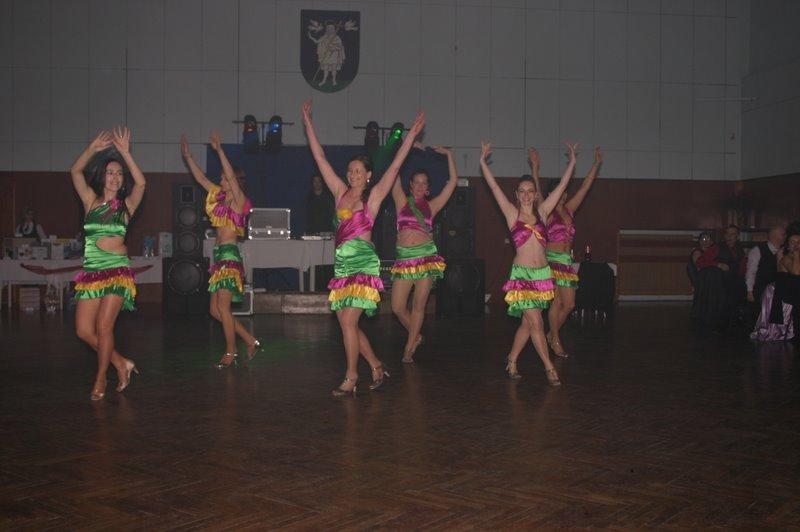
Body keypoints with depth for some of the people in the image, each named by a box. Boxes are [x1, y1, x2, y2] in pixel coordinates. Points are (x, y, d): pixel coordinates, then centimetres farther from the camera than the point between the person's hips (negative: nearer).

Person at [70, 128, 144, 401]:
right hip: (91, 271, 3)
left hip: (117, 270, -3)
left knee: (103, 327, -10)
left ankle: (100, 380, 8)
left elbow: (141, 183, -13)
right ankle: (122, 364, 19)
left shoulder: (126, 205, 5)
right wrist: (93, 148, -11)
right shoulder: (91, 201, 11)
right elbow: (75, 171, 1)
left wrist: (125, 153, -18)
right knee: (84, 331, -1)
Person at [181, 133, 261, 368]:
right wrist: (187, 156, 14)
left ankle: (230, 353, 1)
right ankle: (251, 341, 15)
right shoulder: (220, 197, 16)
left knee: (223, 306, -9)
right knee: (215, 309, 8)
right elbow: (201, 178, 18)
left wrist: (219, 150, -23)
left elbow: (231, 176, -21)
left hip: (229, 254, -9)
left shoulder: (238, 200, -5)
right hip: (219, 254, 9)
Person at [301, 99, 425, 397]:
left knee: (348, 321, -9)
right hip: (342, 262, 5)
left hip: (363, 261, -5)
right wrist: (308, 124, 13)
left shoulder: (374, 196, 2)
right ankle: (376, 367, 23)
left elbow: (395, 166, -4)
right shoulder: (340, 192, 12)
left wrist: (411, 135, -9)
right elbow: (320, 158, 13)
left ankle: (351, 378, 2)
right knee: (347, 324, 7)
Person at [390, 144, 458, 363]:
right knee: (398, 307, -2)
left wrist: (449, 154, 11)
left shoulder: (431, 206, 11)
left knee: (418, 306, 1)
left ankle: (409, 348, 13)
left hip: (426, 256, 0)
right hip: (404, 257, 0)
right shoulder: (402, 202, 9)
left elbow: (453, 181, 10)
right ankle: (416, 336, 25)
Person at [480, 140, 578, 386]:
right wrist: (483, 161, -5)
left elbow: (561, 186, 13)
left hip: (542, 273, 4)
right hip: (522, 273, -4)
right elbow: (493, 186, -2)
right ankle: (549, 368, 1)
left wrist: (572, 160, 14)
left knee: (528, 323, 10)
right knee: (535, 322, -7)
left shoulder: (541, 211, 10)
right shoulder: (512, 213, 2)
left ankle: (511, 361, 27)